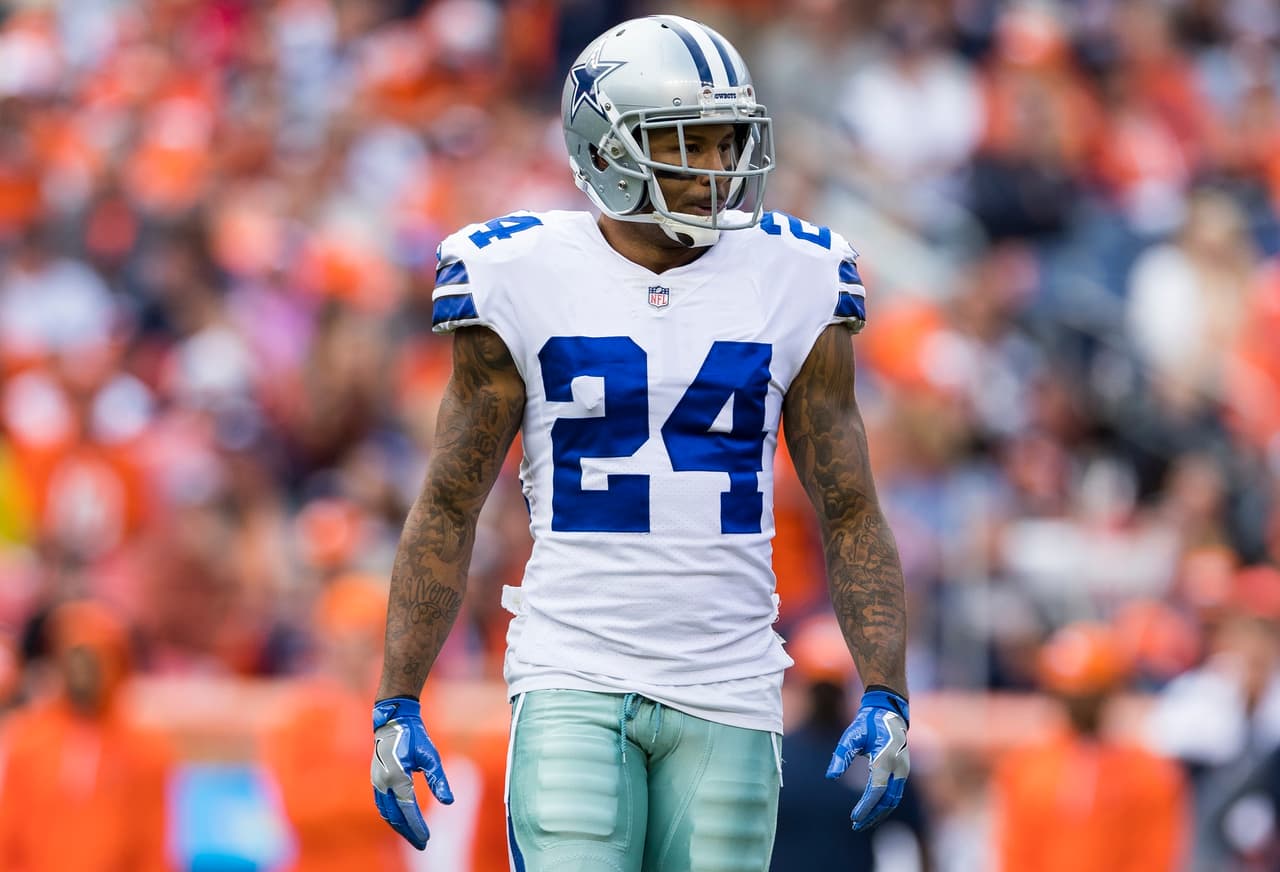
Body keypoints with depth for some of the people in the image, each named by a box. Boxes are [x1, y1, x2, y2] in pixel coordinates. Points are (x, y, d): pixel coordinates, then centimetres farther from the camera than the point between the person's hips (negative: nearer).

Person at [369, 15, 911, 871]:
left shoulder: (791, 284, 3)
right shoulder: (527, 281, -2)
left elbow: (851, 514, 6)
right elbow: (448, 509, 4)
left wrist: (885, 697, -5)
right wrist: (397, 705, -2)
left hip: (728, 694, 2)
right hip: (574, 682, -2)